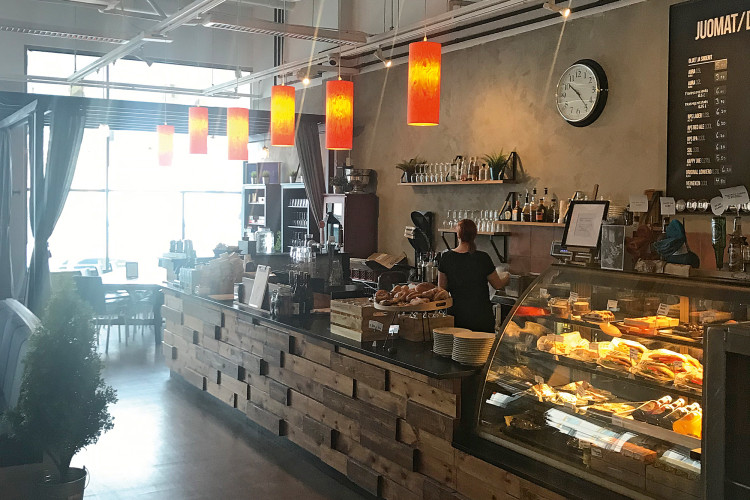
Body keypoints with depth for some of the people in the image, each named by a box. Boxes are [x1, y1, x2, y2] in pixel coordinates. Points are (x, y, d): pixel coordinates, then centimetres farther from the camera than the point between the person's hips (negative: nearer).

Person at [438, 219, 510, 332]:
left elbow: (442, 287, 5)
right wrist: (506, 277, 23)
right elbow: (498, 285, 2)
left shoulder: (446, 257, -5)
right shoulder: (482, 258, -12)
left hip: (456, 314, 2)